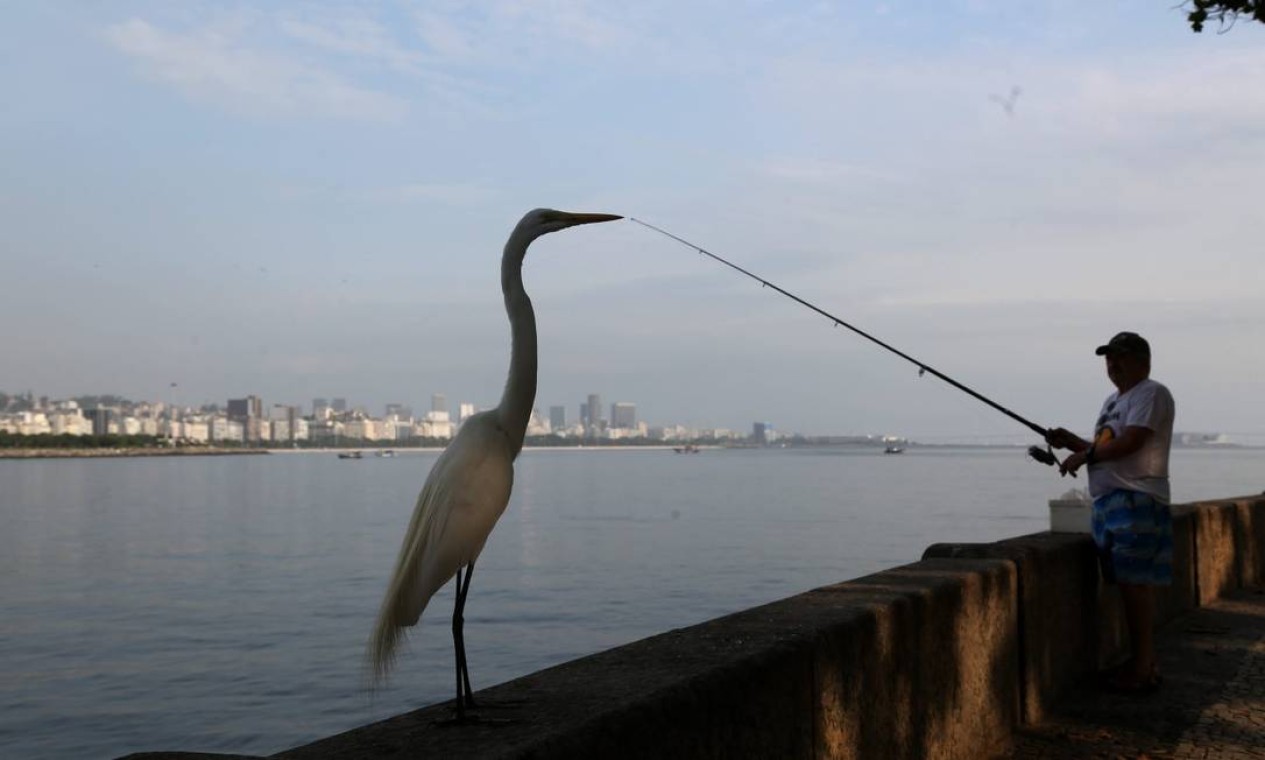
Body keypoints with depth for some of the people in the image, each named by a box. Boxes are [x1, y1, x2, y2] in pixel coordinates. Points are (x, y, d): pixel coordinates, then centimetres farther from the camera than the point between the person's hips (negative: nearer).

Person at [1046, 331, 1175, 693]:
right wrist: (1071, 441, 10)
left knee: (1135, 583, -10)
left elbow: (1129, 443, -16)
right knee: (1132, 583, 10)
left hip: (1137, 500, -9)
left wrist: (1083, 455, -7)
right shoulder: (1113, 401, 24)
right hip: (1109, 500, 9)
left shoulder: (1152, 394, -5)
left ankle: (1142, 670, -6)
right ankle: (1144, 662, 15)